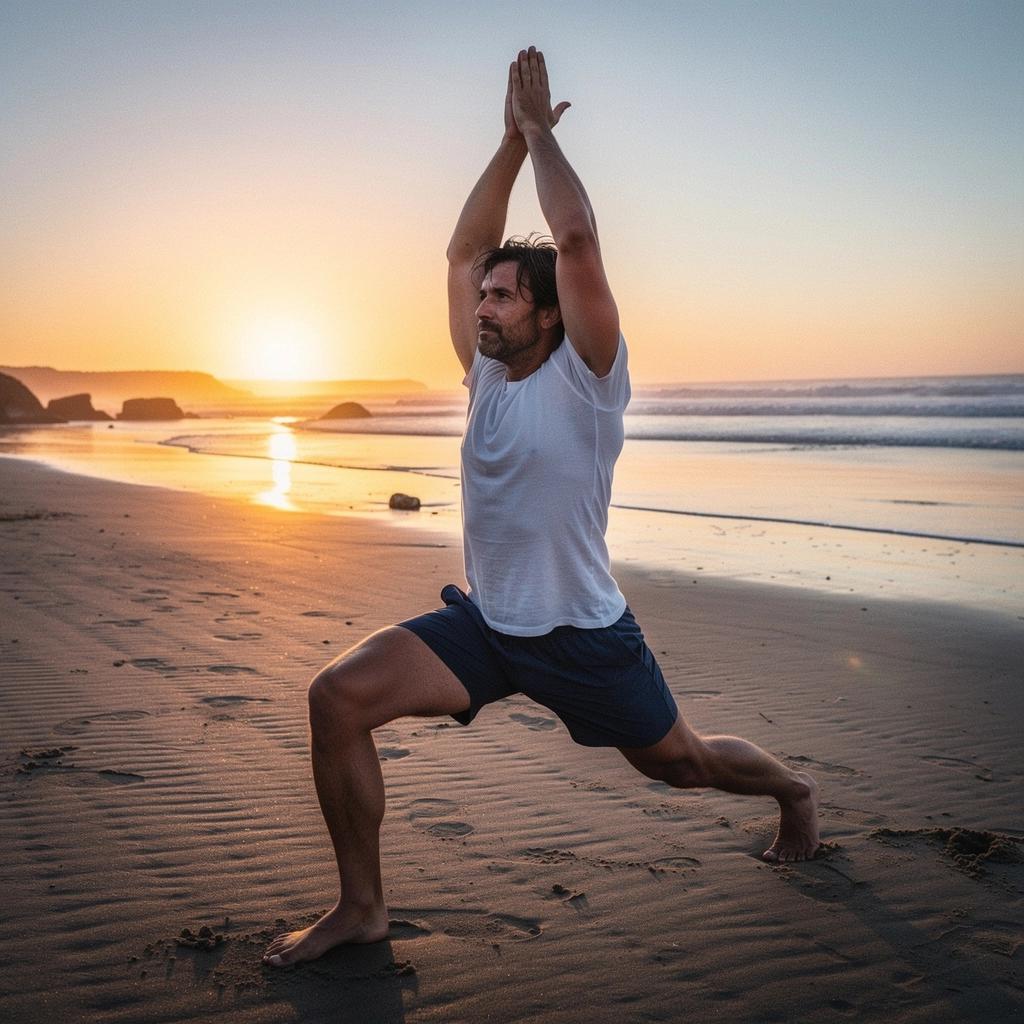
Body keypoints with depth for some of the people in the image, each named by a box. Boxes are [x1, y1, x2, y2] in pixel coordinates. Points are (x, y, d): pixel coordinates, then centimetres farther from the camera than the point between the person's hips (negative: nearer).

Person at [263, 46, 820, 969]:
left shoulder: (584, 375, -13)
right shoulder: (488, 372, 3)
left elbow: (578, 239, -25)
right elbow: (464, 248, 6)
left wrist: (542, 130, -13)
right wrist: (512, 142, 2)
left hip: (582, 634, -5)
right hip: (482, 622, 5)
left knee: (680, 762, 16)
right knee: (337, 696, -16)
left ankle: (795, 790, 51)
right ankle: (362, 907, -2)